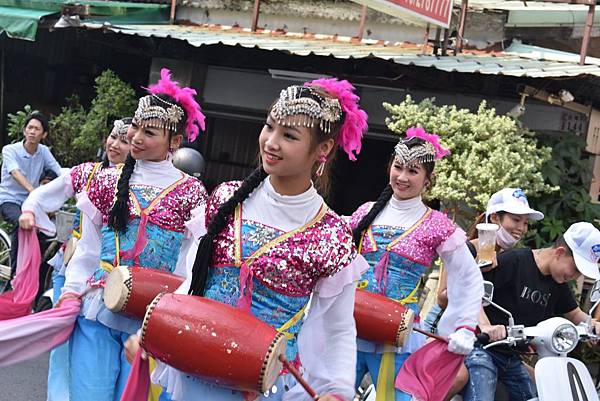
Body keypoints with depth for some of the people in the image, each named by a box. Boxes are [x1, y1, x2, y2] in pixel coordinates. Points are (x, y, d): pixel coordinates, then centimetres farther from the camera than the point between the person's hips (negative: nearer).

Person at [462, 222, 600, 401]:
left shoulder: (558, 283, 11)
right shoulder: (513, 261, -14)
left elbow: (574, 314, 25)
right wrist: (485, 326, -32)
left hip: (513, 358, 8)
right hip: (483, 350, -8)